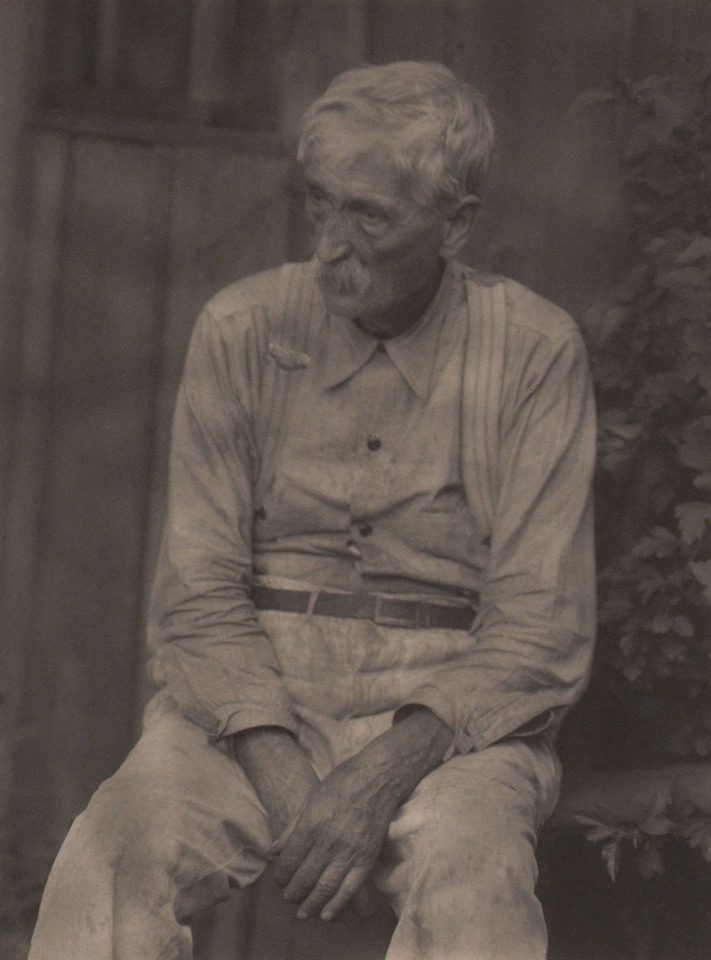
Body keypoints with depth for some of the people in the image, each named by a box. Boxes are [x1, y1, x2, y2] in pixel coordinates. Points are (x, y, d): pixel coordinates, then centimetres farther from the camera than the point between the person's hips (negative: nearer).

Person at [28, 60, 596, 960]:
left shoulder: (533, 353, -1)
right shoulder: (242, 331, 4)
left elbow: (540, 633, -4)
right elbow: (199, 596, 1)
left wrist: (383, 776, -20)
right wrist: (286, 783, -16)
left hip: (452, 719, -1)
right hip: (250, 703, 1)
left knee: (468, 877, -36)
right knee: (114, 860, -30)